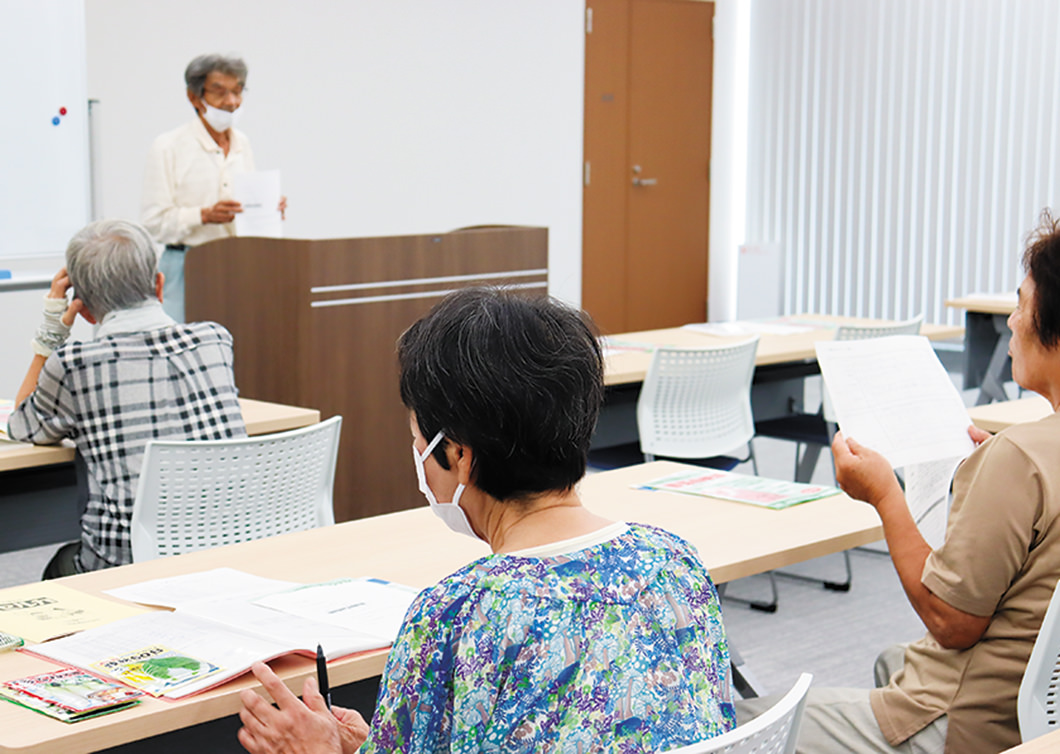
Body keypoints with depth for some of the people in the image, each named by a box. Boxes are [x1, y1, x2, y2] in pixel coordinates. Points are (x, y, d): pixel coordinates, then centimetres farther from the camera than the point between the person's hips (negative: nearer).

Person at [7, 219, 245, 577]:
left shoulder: (73, 366, -9)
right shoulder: (216, 341, 2)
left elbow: (21, 428, 14)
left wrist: (50, 334, 12)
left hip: (127, 571, -4)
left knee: (61, 567, 30)